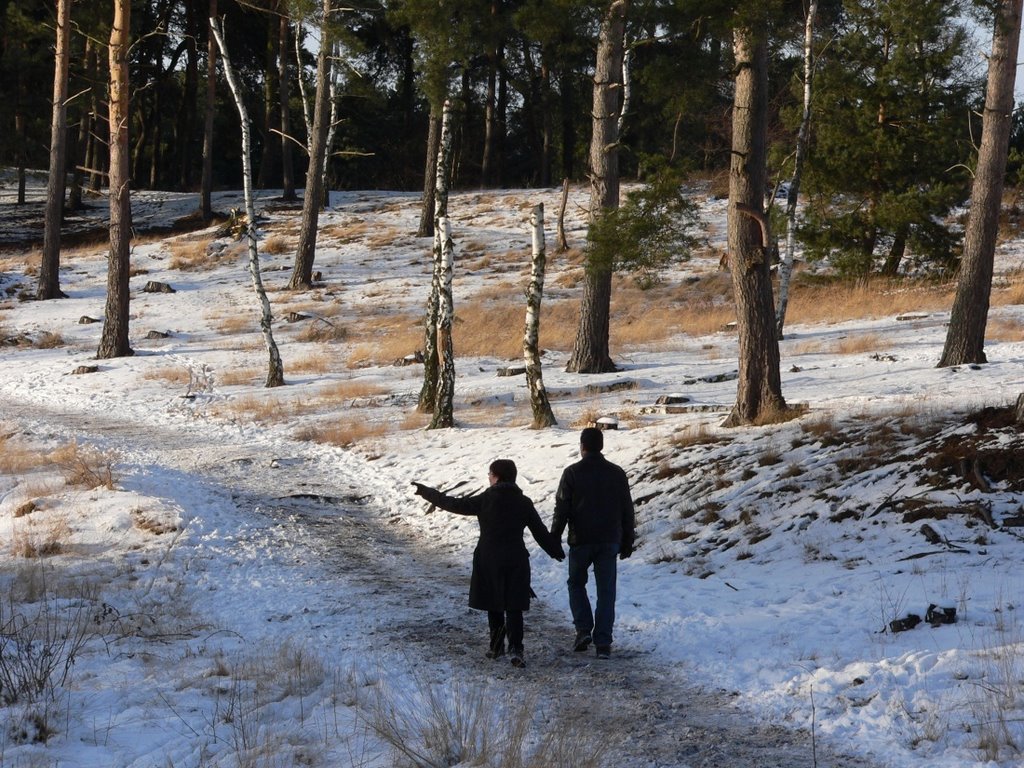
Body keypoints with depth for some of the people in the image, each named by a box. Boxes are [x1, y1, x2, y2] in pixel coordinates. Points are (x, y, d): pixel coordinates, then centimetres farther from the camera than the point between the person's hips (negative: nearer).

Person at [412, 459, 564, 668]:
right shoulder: (523, 503, -1)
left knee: (494, 605, 14)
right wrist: (556, 551, 20)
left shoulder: (485, 500, -8)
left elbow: (454, 504, -3)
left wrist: (427, 492, 7)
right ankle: (515, 649, -12)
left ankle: (496, 646, 21)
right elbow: (540, 531, 5)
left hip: (488, 560, -1)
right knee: (514, 607, 1)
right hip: (516, 562, 1)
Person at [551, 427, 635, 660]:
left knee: (576, 583, 18)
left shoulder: (572, 473, -7)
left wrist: (555, 539, 3)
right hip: (609, 541, 2)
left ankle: (583, 629, 2)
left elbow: (561, 509, -6)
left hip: (581, 540, -2)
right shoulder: (617, 473, 3)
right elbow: (627, 511, 8)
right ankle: (603, 642, 0)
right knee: (606, 591, 4)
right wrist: (627, 541, 16)